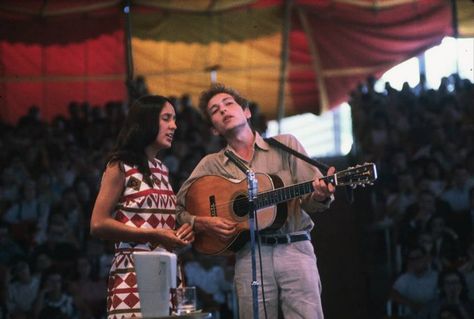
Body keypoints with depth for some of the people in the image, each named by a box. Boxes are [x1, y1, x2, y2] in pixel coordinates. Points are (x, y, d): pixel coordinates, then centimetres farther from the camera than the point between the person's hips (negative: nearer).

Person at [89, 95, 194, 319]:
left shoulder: (162, 170, 19)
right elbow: (98, 225, -11)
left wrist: (181, 233, 7)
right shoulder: (121, 166, -2)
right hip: (134, 274, -7)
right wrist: (152, 235, -17)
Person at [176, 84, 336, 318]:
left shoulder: (286, 145, 11)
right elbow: (177, 209, 13)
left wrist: (320, 195, -18)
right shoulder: (211, 165, 13)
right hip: (249, 255, 1)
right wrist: (202, 224, -6)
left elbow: (308, 199, 6)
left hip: (296, 248, -1)